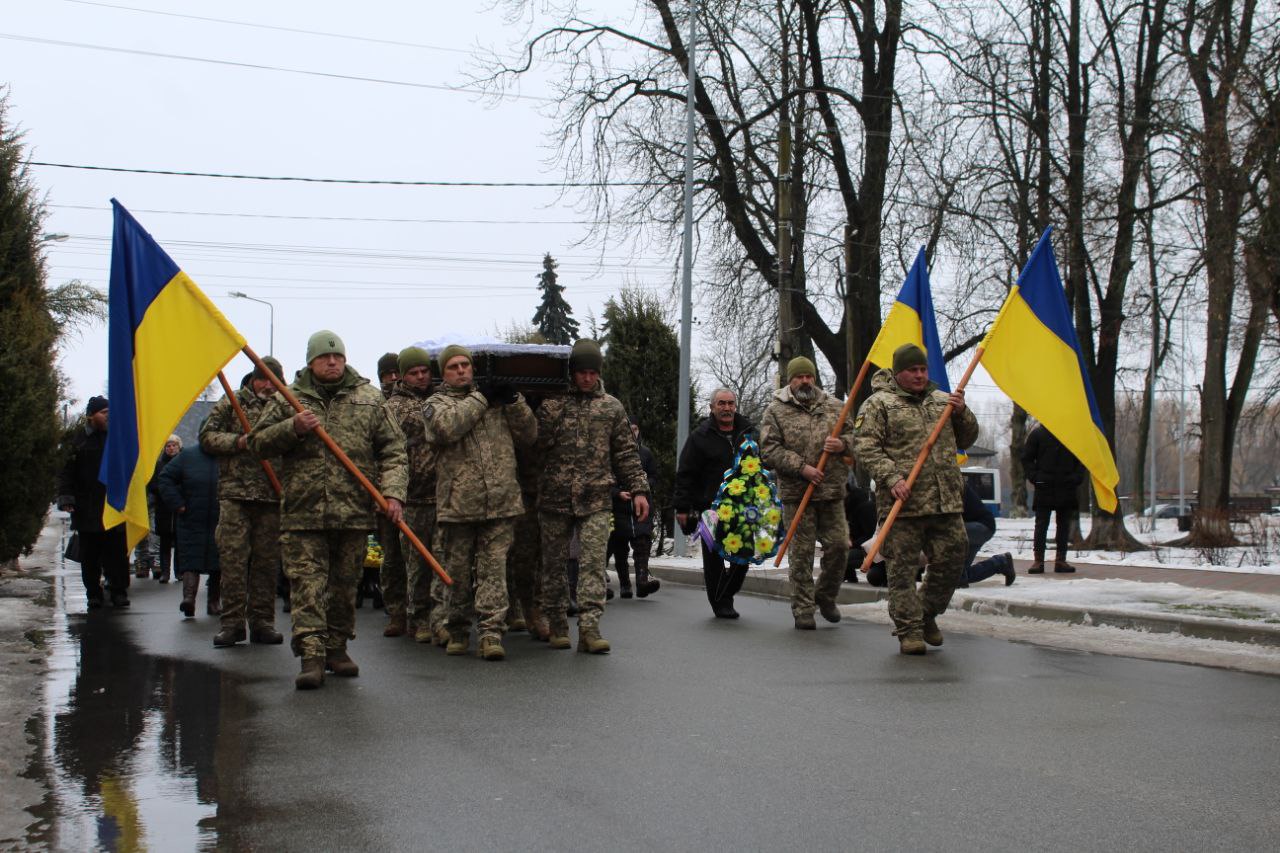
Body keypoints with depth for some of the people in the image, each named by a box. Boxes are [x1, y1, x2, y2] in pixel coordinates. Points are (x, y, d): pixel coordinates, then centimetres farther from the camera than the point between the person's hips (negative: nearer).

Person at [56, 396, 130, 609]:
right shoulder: (76, 440, 3)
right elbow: (66, 471, 2)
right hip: (86, 509, -1)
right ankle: (94, 594, 12)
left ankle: (119, 591, 7)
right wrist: (66, 498, -9)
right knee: (90, 555, 4)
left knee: (117, 551, 0)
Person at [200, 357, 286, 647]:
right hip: (235, 493, -2)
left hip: (273, 496, 2)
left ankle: (262, 621, 11)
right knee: (233, 558, -5)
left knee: (267, 560, 5)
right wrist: (239, 441, -10)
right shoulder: (231, 403, 9)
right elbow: (207, 437, 4)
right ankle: (232, 621, -1)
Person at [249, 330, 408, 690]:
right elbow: (258, 444, 6)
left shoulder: (369, 399, 8)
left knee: (344, 585, 10)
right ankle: (311, 656, -11)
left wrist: (393, 492, -8)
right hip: (303, 511, -1)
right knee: (306, 584, -8)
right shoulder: (288, 400, 8)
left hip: (354, 512, 1)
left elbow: (392, 450, 6)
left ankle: (336, 648, 24)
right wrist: (292, 428, -11)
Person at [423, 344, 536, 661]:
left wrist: (513, 399, 1)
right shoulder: (436, 403, 9)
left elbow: (528, 435, 14)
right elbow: (447, 427, -14)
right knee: (458, 571, 7)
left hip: (500, 502, 1)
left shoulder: (496, 400, 18)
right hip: (457, 503, -1)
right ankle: (457, 631, 20)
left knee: (494, 567, -4)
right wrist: (481, 397, -8)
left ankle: (491, 631, -6)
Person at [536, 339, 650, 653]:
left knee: (593, 563, -9)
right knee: (554, 565, 7)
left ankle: (589, 628, -10)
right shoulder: (551, 404, 5)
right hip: (555, 498, 0)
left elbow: (626, 453, 10)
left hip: (596, 501, 0)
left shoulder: (612, 407, 10)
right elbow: (535, 447, 4)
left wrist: (638, 489, 5)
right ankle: (556, 626, 18)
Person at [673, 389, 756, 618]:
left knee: (744, 556, 4)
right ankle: (720, 603, 13)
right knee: (714, 558, 2)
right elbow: (685, 474, -1)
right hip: (710, 508, -3)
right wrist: (682, 507, -7)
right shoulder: (700, 437, 1)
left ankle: (726, 594, 23)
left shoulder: (749, 433, 11)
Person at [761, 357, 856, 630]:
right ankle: (803, 611, 9)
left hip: (832, 493, 3)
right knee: (801, 553, 0)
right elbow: (769, 449, -7)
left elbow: (853, 434, 18)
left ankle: (826, 596, 26)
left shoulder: (833, 406, 12)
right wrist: (802, 468, -15)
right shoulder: (776, 411, 1)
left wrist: (843, 444, -6)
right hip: (796, 494, -3)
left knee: (838, 545, 2)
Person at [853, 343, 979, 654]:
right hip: (902, 503, -5)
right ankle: (909, 631, 7)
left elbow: (966, 440, 24)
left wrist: (961, 413, 4)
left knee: (951, 561, 6)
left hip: (946, 502, 5)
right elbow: (865, 448, -7)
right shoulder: (878, 404, 0)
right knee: (902, 569, -2)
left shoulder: (942, 401, 18)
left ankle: (927, 615, 27)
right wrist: (891, 478, -18)